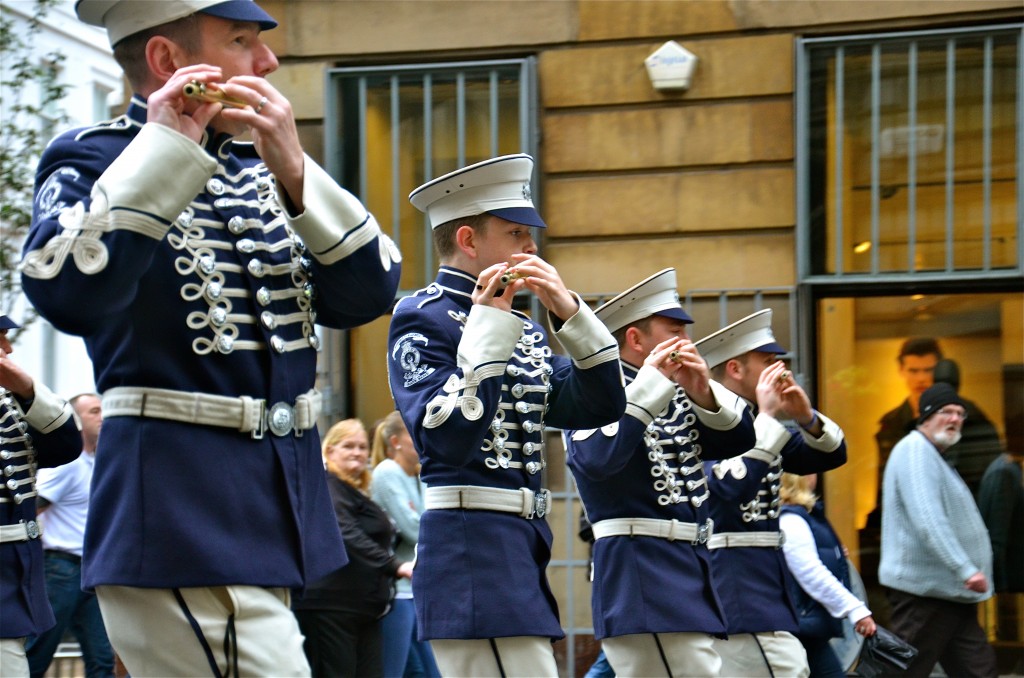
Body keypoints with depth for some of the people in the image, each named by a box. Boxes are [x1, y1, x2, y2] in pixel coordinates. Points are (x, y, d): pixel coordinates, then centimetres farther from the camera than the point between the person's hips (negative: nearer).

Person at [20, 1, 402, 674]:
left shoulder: (258, 166, 15)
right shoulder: (92, 160, -4)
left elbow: (368, 294, 5)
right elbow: (66, 292, -25)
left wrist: (293, 170, -8)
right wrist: (165, 149, -20)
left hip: (278, 513, 7)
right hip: (177, 516, -7)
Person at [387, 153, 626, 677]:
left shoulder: (523, 330, 18)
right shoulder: (422, 319, -6)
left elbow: (601, 406, 11)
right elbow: (450, 436, -19)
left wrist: (568, 311, 1)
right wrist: (488, 325, -18)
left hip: (523, 546, 9)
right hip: (469, 549, -9)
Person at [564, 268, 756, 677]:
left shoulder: (676, 395, 17)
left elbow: (737, 440, 13)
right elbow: (596, 459, -25)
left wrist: (703, 394, -6)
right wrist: (650, 384, -19)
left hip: (688, 571, 9)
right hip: (639, 577, -8)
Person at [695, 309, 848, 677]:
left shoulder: (758, 423, 14)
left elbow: (831, 454, 14)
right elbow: (730, 485, -26)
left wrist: (807, 417, -7)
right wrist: (767, 418, -20)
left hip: (765, 576, 9)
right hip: (731, 581, -9)